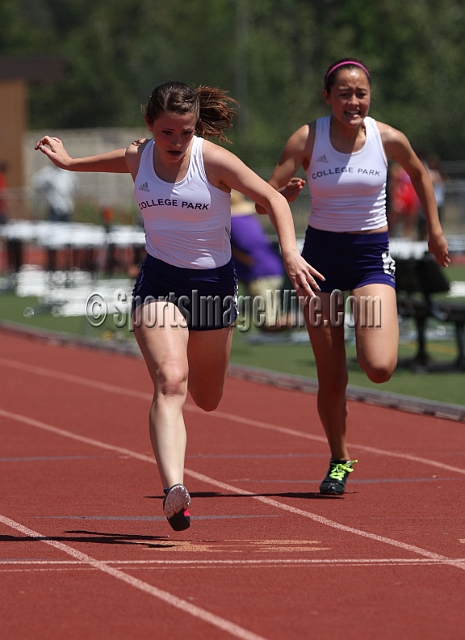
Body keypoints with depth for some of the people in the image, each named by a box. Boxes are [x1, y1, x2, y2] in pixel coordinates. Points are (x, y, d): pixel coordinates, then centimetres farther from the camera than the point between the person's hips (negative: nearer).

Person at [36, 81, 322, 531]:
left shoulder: (214, 160, -13)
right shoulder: (137, 158, -2)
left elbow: (272, 198, -13)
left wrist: (290, 252, -27)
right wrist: (69, 162, 39)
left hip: (214, 282, 0)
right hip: (159, 282, 0)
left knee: (207, 399, 15)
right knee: (169, 383, -24)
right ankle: (174, 490, -38)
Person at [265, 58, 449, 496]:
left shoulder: (389, 139, -7)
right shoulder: (307, 140, -8)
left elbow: (419, 174, 15)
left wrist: (435, 231, 17)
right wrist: (288, 193, -29)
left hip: (372, 255, 0)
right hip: (321, 254, 0)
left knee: (379, 368, -19)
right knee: (331, 378, 3)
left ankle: (368, 340, 19)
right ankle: (339, 460, 25)